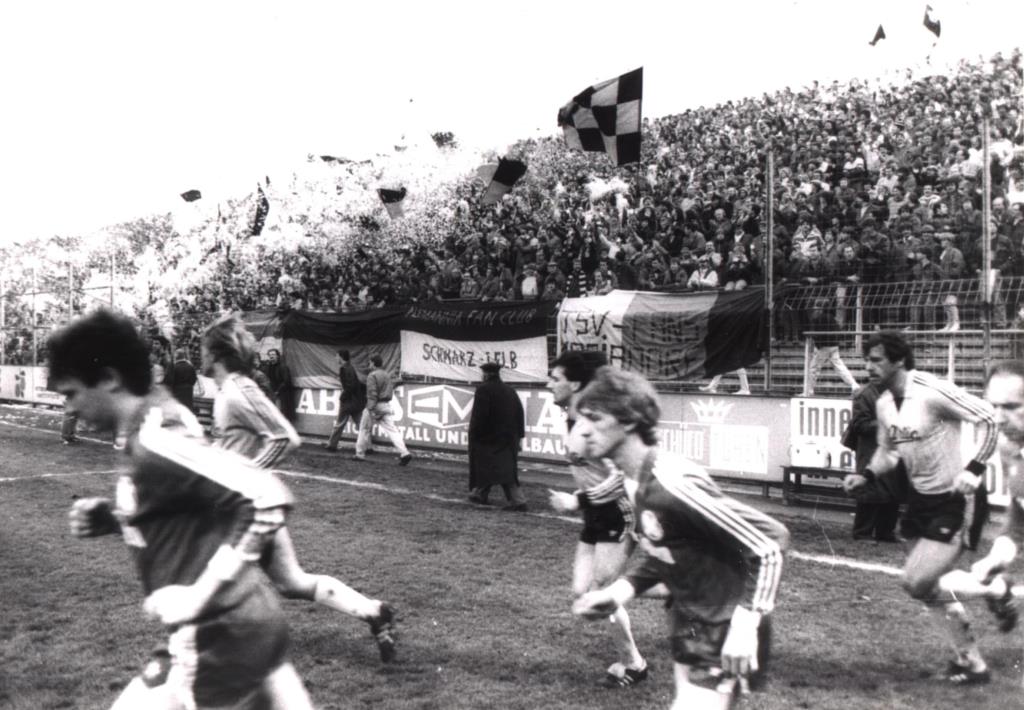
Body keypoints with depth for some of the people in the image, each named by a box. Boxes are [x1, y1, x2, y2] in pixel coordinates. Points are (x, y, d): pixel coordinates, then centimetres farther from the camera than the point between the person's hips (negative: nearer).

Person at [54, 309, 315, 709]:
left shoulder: (155, 446, -21)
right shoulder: (164, 418, 6)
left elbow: (269, 497, -30)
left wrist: (199, 596, -25)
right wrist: (112, 517, 6)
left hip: (217, 644, -9)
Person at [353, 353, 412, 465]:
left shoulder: (372, 375, -10)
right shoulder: (387, 375, 13)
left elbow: (372, 394, -18)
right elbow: (391, 391, 19)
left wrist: (371, 409, -21)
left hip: (375, 406, -6)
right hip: (386, 405, 6)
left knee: (364, 429, 12)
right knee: (391, 430, -2)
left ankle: (360, 454, 20)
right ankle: (404, 453, -16)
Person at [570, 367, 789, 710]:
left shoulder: (672, 483, -30)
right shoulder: (634, 478, -3)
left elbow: (769, 543, -26)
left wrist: (745, 625, -28)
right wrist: (620, 589, -4)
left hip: (723, 630, -9)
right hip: (687, 620, 9)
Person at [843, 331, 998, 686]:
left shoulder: (932, 392, -22)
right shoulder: (883, 404, 3)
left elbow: (988, 418, -20)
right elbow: (888, 450, 16)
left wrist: (974, 470, -28)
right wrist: (866, 476, -2)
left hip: (956, 500, -9)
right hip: (922, 499, 9)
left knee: (919, 583, -11)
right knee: (917, 582, 15)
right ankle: (970, 658, 33)